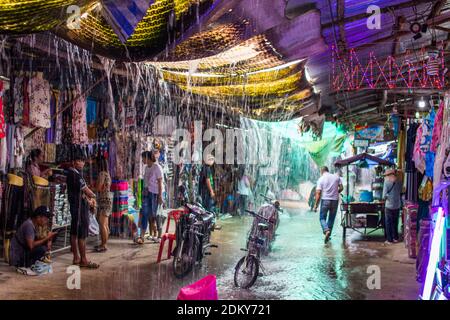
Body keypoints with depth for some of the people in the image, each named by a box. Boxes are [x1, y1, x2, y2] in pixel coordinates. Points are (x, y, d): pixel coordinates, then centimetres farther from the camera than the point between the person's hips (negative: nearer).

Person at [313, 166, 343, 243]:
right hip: (335, 200, 3)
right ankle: (328, 236, 18)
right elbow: (341, 188, 4)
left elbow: (318, 193, -9)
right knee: (331, 219, 14)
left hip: (325, 200, -3)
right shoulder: (336, 177, 4)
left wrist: (316, 204, -5)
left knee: (322, 218, 6)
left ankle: (326, 230, -21)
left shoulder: (321, 179, -4)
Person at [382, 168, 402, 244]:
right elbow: (400, 192, 5)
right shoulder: (399, 181, -1)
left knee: (388, 223, 7)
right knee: (395, 222, 19)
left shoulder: (387, 181, -15)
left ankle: (389, 240, 10)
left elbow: (384, 196, -15)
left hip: (389, 205, -5)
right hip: (397, 205, 5)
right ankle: (395, 238, 27)